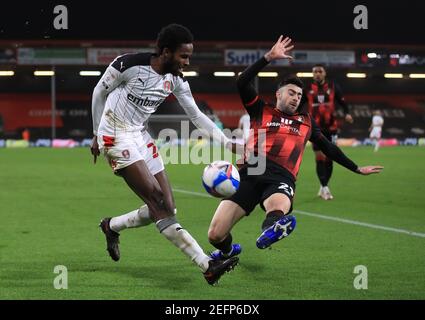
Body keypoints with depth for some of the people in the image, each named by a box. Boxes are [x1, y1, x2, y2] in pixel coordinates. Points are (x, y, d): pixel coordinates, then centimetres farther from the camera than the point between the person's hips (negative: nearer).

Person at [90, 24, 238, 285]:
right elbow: (99, 92, -3)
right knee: (159, 202, -17)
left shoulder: (176, 80, 0)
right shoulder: (129, 64, -18)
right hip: (116, 136, -7)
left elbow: (196, 115, 7)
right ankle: (207, 266, -25)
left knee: (165, 209, 0)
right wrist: (97, 134, 5)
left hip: (140, 136, 8)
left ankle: (112, 227, 24)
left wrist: (227, 142, 1)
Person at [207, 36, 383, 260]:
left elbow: (328, 148, 39)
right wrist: (269, 57, 2)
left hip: (281, 179, 1)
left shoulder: (306, 121, 29)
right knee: (215, 235, -10)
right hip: (249, 174, 0)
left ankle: (272, 228, -74)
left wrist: (357, 169, 42)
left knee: (277, 207, -40)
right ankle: (228, 251, 23)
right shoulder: (261, 111, 20)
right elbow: (242, 83, 6)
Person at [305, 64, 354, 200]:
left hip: (331, 127, 1)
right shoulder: (308, 88, 2)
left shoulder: (333, 87, 2)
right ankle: (325, 188, -4)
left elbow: (342, 102, 6)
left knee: (329, 158, 3)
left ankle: (323, 187, 17)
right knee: (319, 157, -7)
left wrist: (347, 113, -12)